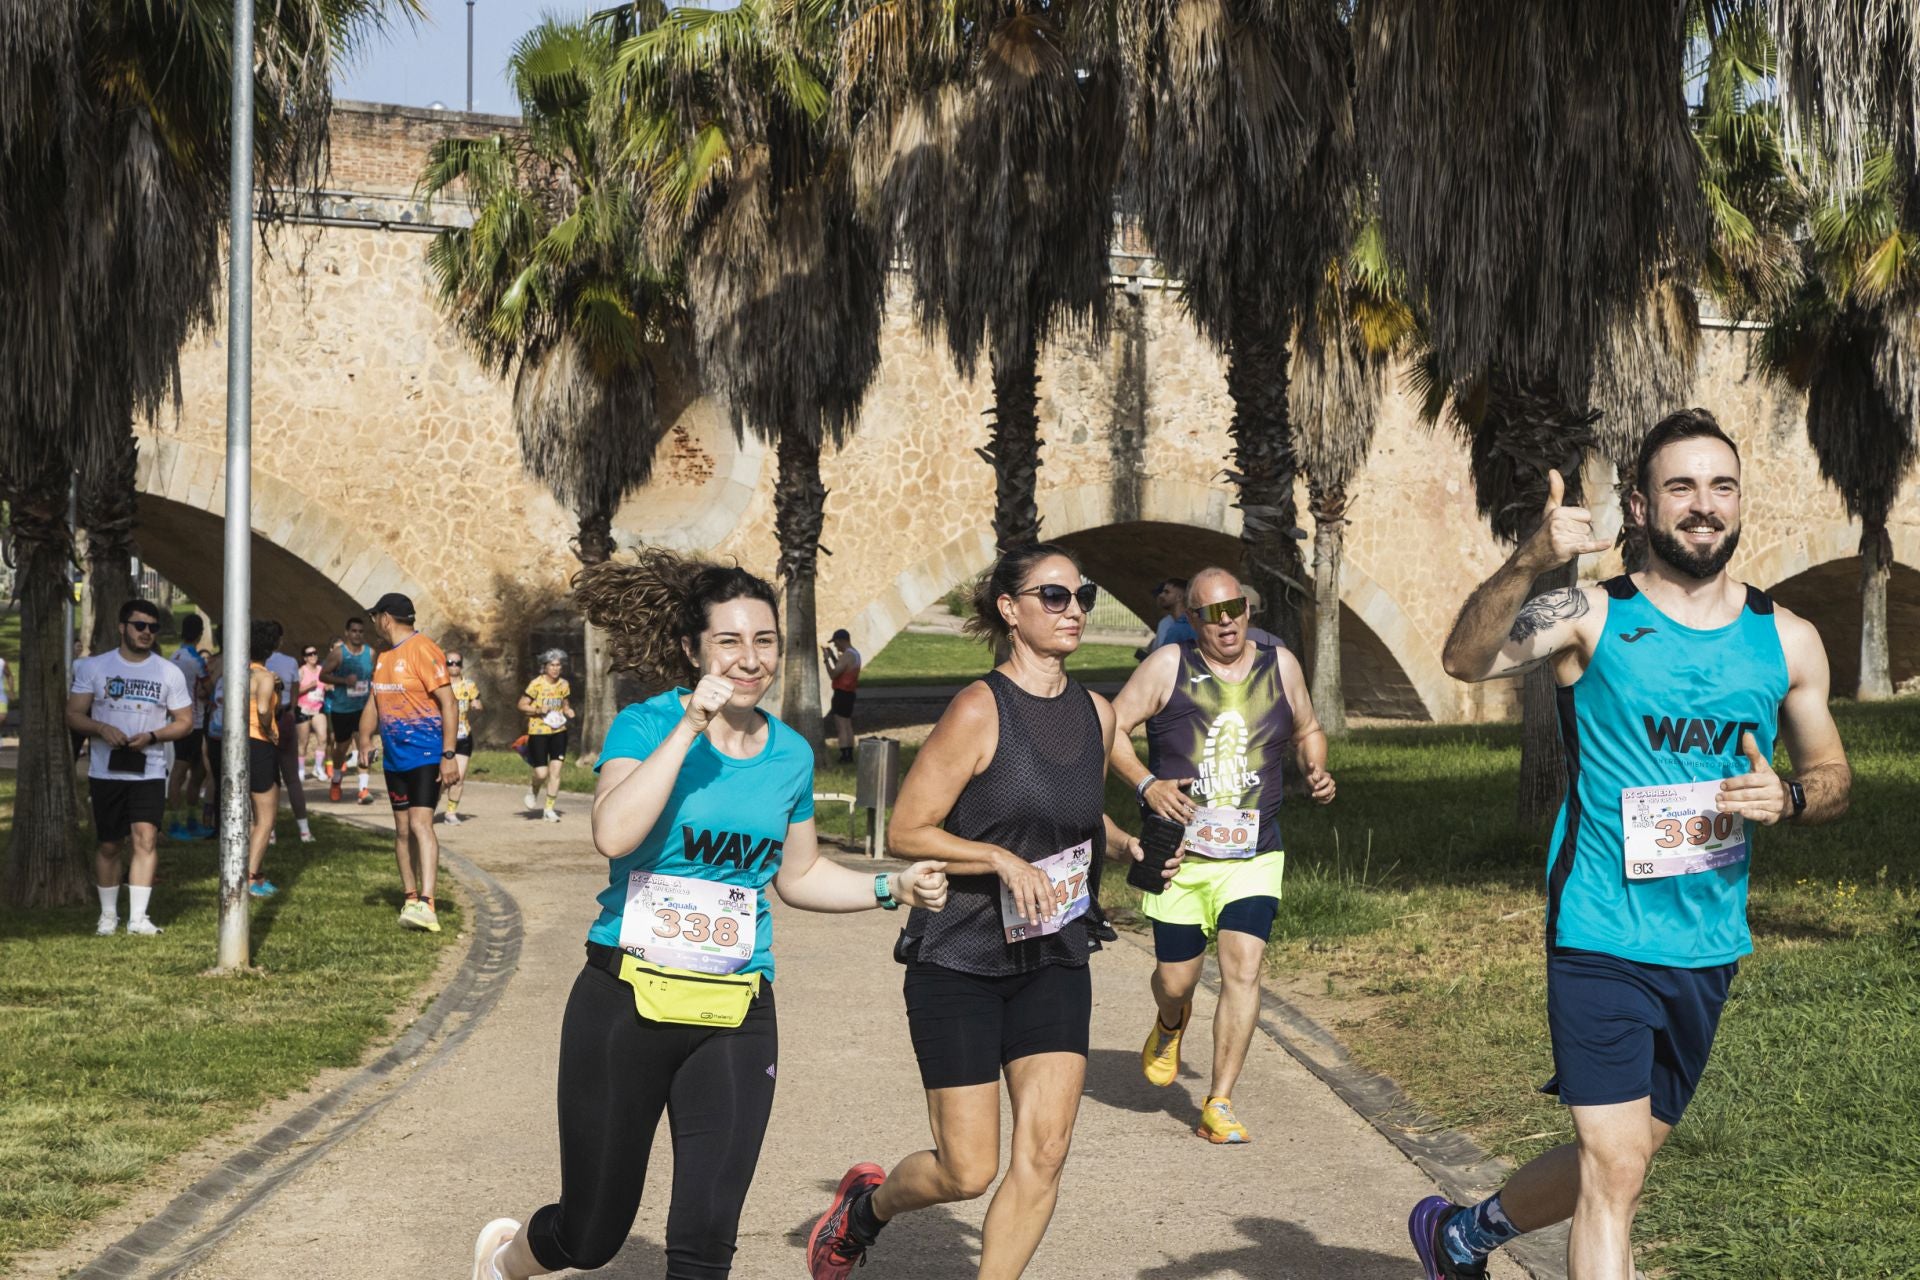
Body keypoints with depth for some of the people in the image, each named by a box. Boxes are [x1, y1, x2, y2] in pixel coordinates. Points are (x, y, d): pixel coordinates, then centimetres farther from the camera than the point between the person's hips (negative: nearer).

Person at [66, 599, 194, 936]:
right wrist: (102, 728, -19)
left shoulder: (169, 673, 4)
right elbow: (74, 715, 2)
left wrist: (152, 736, -13)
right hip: (106, 770, 1)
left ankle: (138, 917, -13)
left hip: (150, 771, -1)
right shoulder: (94, 667, 3)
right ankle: (108, 914, 22)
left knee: (146, 837, -15)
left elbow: (185, 722, 5)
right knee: (109, 845, 7)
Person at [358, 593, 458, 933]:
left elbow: (448, 703, -16)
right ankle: (410, 899, 19)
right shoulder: (383, 656, 14)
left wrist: (448, 755, -20)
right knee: (402, 829, 10)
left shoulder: (423, 650, -13)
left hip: (426, 756, -9)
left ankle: (426, 905, -25)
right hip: (395, 758, 9)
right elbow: (373, 703, 23)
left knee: (420, 822, -18)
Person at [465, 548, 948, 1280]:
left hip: (736, 1017, 3)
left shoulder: (790, 754, 7)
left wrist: (891, 889, 7)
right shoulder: (645, 726, -7)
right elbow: (613, 834, -26)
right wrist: (691, 726, -25)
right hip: (626, 1003, -3)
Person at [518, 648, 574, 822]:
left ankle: (549, 810, 5)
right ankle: (533, 791, 29)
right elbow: (522, 705, -7)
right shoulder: (536, 684, -10)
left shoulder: (564, 685, 5)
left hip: (558, 731, 4)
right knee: (541, 773, -6)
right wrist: (538, 710, -22)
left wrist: (568, 711, -3)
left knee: (555, 770, -4)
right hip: (538, 732, -4)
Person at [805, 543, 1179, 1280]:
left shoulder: (1096, 715, 6)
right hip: (959, 962, -6)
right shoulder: (980, 710, -14)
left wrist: (1127, 846, 6)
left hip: (1053, 960, 6)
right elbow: (906, 833, -14)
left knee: (1044, 1152, -7)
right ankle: (867, 1205, 31)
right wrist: (1004, 860, -24)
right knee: (967, 1172, -1)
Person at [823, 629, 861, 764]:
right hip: (849, 693, 10)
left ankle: (845, 756, -10)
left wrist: (826, 658, -12)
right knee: (847, 726, 16)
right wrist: (832, 656, 16)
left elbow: (833, 674, -23)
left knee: (841, 727, -8)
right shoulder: (855, 654, 13)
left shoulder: (847, 656, -19)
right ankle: (849, 755, 21)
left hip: (842, 693, -10)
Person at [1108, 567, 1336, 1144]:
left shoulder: (1280, 666, 6)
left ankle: (1219, 1104, -5)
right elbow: (1112, 728, -1)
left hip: (1253, 856, 1)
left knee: (1243, 967, -14)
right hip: (1179, 853, -1)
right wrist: (1146, 783, -17)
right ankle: (1170, 1024, 45)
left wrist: (1315, 772, 2)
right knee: (1176, 979, 5)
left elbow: (1307, 731, 22)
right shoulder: (1168, 667, -3)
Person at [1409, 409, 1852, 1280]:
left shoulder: (1787, 642, 5)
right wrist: (1529, 564, -43)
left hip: (1709, 948, 5)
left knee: (1619, 1157, 18)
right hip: (1601, 938, -5)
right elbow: (1465, 660, -25)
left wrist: (1788, 799, -9)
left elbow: (1832, 776, 15)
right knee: (1614, 1173, -10)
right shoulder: (1593, 617, -8)